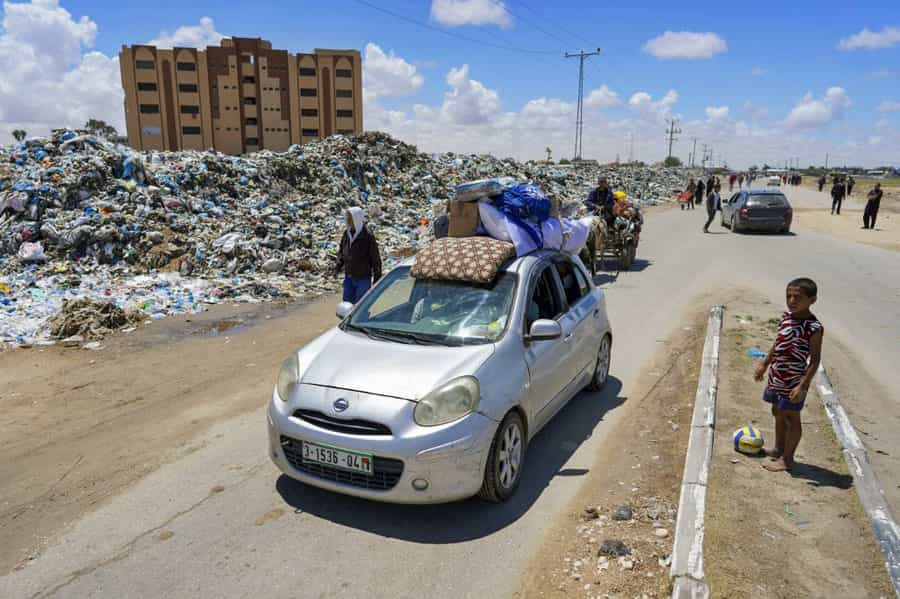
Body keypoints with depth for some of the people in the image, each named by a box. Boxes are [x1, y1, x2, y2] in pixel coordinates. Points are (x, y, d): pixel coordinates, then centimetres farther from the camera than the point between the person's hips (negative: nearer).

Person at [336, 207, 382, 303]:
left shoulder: (368, 237, -17)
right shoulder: (347, 233, 0)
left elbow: (376, 259, -12)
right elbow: (341, 250, 16)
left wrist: (377, 280, -9)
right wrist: (339, 264, -2)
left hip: (363, 278, -6)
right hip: (348, 277, 6)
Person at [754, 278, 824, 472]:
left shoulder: (813, 327, -19)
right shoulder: (786, 317, 3)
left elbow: (814, 360, -18)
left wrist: (803, 386, -22)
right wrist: (764, 365, 20)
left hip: (794, 381, -8)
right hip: (777, 377, 8)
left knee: (791, 417, 5)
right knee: (778, 413, 21)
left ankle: (787, 459, 18)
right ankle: (779, 449, 39)